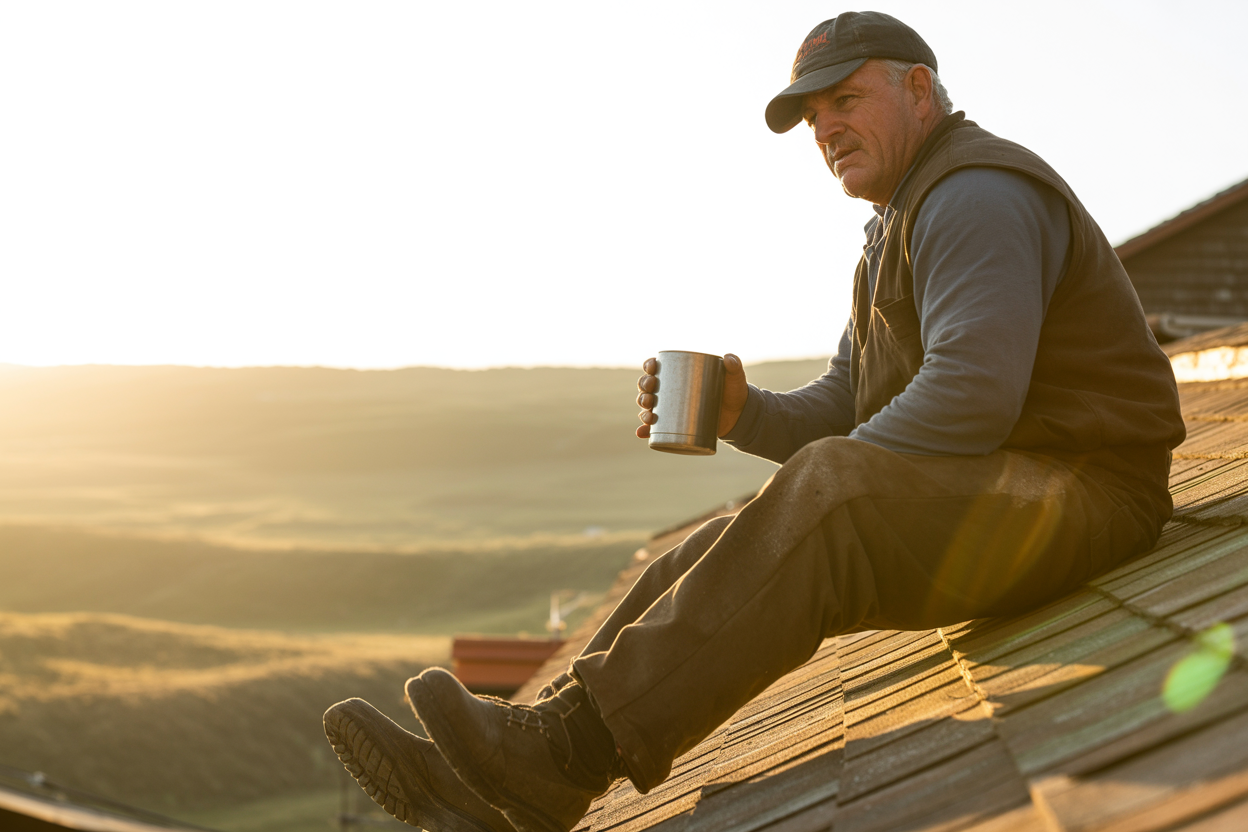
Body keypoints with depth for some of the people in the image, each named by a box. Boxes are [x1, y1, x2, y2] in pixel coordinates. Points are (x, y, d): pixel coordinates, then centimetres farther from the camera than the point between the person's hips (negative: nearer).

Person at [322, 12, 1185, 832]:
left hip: (1075, 491, -9)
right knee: (726, 556, -4)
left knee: (826, 495, -33)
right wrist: (744, 413, -4)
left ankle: (574, 747, -35)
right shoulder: (903, 226, 22)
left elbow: (972, 396, -26)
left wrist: (831, 477, -18)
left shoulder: (978, 193, -12)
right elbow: (841, 409, 16)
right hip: (954, 499, 10)